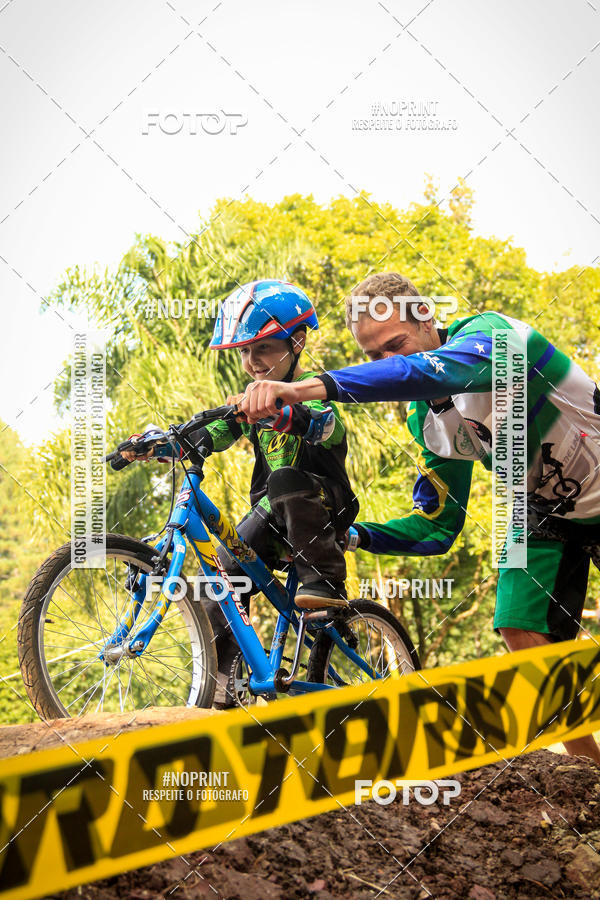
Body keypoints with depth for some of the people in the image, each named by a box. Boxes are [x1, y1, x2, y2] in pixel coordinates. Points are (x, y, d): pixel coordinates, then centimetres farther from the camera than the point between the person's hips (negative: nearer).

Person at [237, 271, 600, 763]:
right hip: (547, 512, 6)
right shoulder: (430, 423, -5)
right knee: (524, 633, -10)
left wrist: (308, 387, -61)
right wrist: (356, 535, -17)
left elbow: (432, 370, -51)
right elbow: (436, 527, 1)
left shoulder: (490, 333, -26)